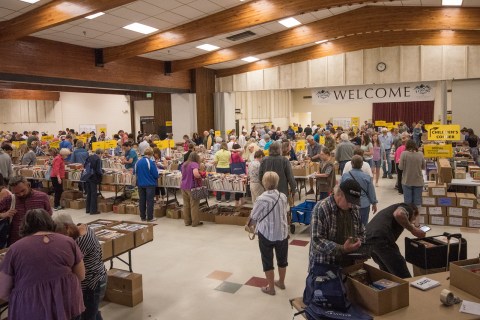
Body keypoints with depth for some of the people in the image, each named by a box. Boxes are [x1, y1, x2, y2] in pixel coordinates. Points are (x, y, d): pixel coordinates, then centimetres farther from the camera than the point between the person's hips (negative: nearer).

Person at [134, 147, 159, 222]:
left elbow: (134, 172, 10)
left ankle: (143, 217, 21)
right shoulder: (151, 163, -17)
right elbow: (156, 174, -15)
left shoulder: (138, 162, -2)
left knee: (142, 201, 14)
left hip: (140, 184, 5)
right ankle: (150, 218, 7)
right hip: (150, 184, -5)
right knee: (150, 201, 3)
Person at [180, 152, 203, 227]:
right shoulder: (194, 164, -12)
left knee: (186, 205, 13)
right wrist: (200, 176, -11)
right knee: (194, 205, 3)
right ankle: (195, 222, 9)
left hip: (183, 187, 7)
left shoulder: (184, 164, 13)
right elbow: (196, 174, -30)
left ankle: (187, 221, 20)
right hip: (191, 187, -7)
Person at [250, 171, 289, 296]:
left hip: (266, 234, -4)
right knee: (282, 258, 21)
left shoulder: (262, 199, -21)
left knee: (268, 261, 11)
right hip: (282, 232, 5)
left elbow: (253, 216, -10)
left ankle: (271, 288, 22)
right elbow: (286, 210, 7)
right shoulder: (283, 196, -7)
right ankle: (281, 282, 40)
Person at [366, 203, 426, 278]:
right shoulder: (407, 208, 14)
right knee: (403, 277, 1)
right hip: (381, 238, -8)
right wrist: (412, 229, 1)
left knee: (387, 273, 28)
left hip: (368, 238, 9)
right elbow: (398, 214, -14)